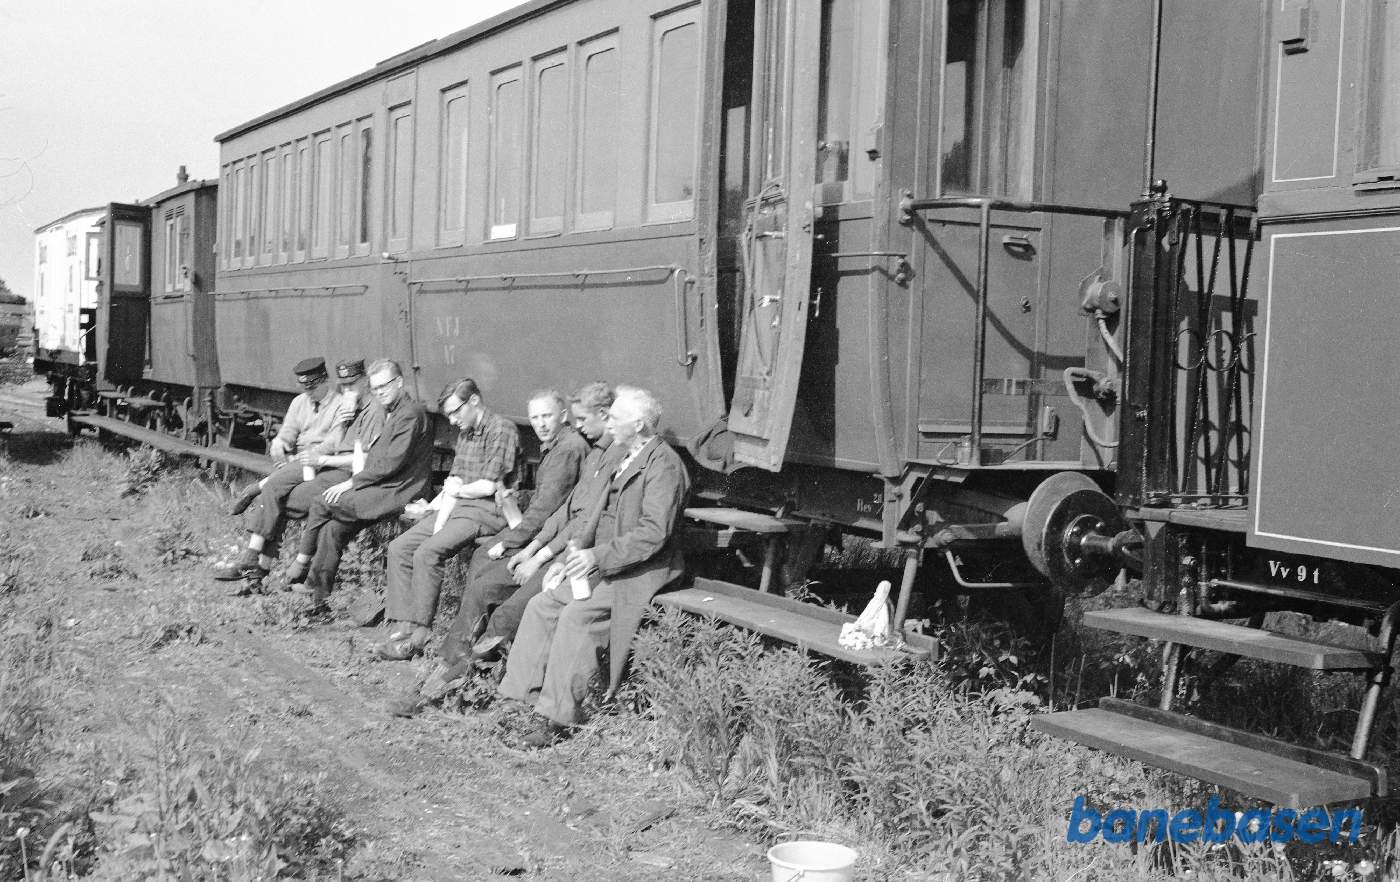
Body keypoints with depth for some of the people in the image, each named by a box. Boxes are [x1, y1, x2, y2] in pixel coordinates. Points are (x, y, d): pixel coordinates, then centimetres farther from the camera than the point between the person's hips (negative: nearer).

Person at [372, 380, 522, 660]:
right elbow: (455, 479, 13)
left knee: (427, 552, -26)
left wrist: (455, 491, 3)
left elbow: (488, 487, -14)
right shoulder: (465, 433, 19)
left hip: (488, 510, -9)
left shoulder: (501, 430, -10)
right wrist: (439, 522, -2)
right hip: (457, 507, 9)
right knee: (399, 548, -4)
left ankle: (417, 636, -20)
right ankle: (402, 628, -9)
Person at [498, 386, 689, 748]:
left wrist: (598, 556, -23)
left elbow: (653, 533, -22)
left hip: (639, 570, -9)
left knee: (577, 614, -26)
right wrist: (570, 558, 8)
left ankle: (557, 719, -20)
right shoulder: (625, 458, 17)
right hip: (603, 564, 9)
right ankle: (526, 698, -2)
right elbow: (597, 516, 21)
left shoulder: (664, 465, -14)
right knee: (541, 605, -5)